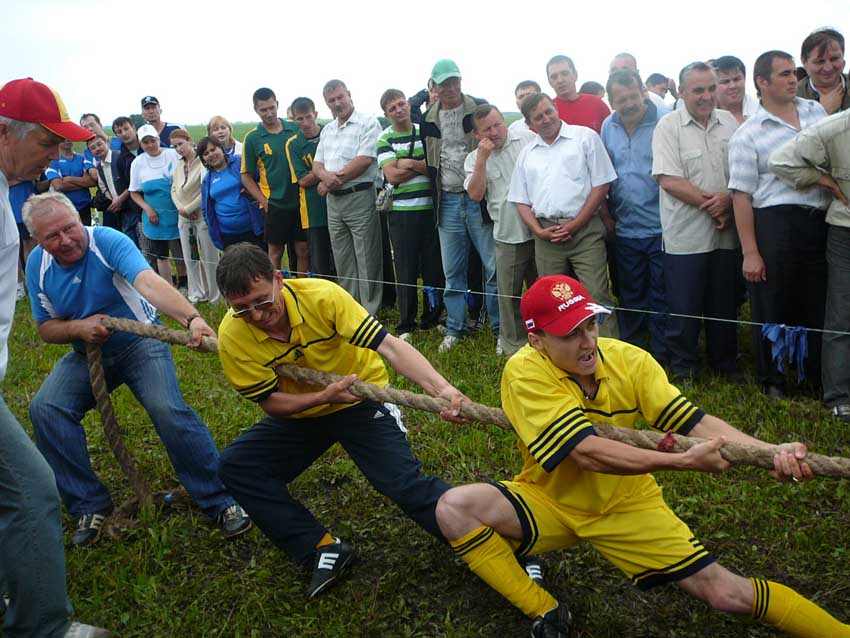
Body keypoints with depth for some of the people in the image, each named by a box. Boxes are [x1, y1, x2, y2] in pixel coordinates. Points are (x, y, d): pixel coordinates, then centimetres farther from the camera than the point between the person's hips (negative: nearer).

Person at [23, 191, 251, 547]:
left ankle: (220, 501, -12)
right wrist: (78, 328, -21)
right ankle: (89, 505, -1)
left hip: (139, 343, -5)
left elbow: (148, 283, -42)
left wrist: (191, 318, -60)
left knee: (169, 410, -28)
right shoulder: (38, 265, -6)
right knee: (45, 409, -19)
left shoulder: (109, 242, -22)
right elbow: (45, 327, 3)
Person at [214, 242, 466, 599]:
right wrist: (325, 396, -33)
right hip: (298, 413, 4)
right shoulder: (232, 335, -21)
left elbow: (388, 345, -34)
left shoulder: (322, 295, -28)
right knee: (235, 467, -11)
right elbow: (270, 402, -14)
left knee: (404, 483, -19)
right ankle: (322, 548, -5)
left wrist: (442, 389, -49)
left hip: (362, 399, -3)